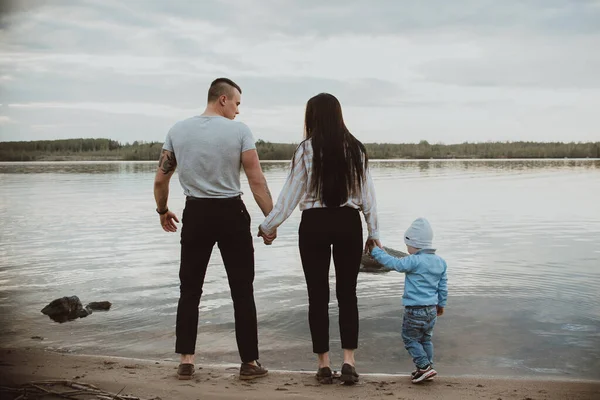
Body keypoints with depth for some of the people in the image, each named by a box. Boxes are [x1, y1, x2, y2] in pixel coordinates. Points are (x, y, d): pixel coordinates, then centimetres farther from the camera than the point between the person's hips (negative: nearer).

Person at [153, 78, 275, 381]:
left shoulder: (178, 130, 4)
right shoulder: (239, 131, -6)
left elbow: (160, 179, 7)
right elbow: (257, 180, -10)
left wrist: (162, 211, 23)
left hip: (196, 213, 3)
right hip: (231, 213, -3)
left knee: (190, 289, 12)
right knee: (242, 291, 6)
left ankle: (186, 361, 13)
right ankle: (249, 362, 10)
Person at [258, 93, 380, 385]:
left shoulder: (306, 149, -5)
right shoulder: (355, 148, 3)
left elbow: (291, 193, -3)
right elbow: (366, 195, 4)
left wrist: (268, 226, 7)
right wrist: (373, 232, 12)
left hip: (314, 224, -2)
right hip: (348, 223, 2)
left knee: (318, 295, 7)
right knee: (347, 293, 10)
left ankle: (324, 364, 12)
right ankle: (349, 360, 1)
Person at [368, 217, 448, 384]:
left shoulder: (414, 261, -18)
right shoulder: (440, 262, 7)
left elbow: (393, 263, -13)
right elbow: (443, 286, 14)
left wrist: (375, 251, 0)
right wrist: (441, 304, 26)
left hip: (415, 310, -8)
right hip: (432, 310, 8)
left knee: (410, 339, 6)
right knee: (426, 339, 20)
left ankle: (424, 366, -2)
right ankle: (427, 369, 25)